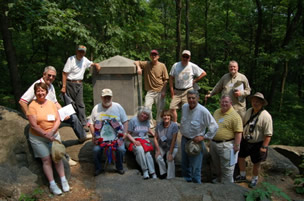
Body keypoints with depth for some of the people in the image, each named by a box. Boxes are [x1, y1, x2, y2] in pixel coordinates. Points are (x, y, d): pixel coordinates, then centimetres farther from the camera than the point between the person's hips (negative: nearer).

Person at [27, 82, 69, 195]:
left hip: (54, 135, 3)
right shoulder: (32, 106, -10)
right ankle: (52, 184, 11)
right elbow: (34, 125, -16)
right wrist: (46, 135, -18)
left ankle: (63, 180, 18)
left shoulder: (52, 104, 2)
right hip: (38, 138, -3)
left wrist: (52, 132, -18)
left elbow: (58, 120, -3)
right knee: (46, 160, 2)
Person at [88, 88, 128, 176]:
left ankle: (119, 167, 6)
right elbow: (91, 123, 9)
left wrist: (124, 133, -6)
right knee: (96, 150, -22)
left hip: (117, 135, 0)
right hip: (101, 136, 1)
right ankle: (98, 168, 5)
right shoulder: (96, 108, 6)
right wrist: (93, 135, -4)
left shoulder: (118, 107, 4)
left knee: (121, 149, -22)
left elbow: (125, 121, 7)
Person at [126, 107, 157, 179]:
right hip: (133, 140, -3)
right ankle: (145, 170, -27)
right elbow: (128, 133, -6)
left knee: (147, 152, -27)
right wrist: (134, 141, -20)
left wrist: (155, 135, 12)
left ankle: (152, 172, -26)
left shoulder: (147, 121, 9)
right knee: (140, 150, -35)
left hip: (145, 140, 4)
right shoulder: (133, 120, -6)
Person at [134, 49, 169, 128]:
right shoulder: (146, 64, 3)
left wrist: (164, 91, -8)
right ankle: (150, 125, 6)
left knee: (160, 109, 3)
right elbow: (136, 62, 11)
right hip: (150, 91, 1)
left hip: (160, 91, -1)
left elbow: (165, 80, -1)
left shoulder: (162, 66, -1)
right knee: (147, 107, -10)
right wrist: (138, 67, -12)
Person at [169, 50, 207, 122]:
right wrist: (172, 90, 0)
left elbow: (204, 73, 6)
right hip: (177, 91, 2)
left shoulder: (193, 66, 0)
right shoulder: (175, 65, 3)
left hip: (188, 91, -2)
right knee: (172, 108, -4)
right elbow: (171, 78, 6)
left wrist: (194, 81, 1)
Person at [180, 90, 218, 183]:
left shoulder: (203, 111, -19)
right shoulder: (184, 107, -1)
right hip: (184, 140, 6)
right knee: (184, 165, 18)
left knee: (195, 168, -1)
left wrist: (204, 137, -13)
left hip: (196, 142, -6)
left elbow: (214, 126, -15)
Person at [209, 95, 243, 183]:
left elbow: (238, 132, -18)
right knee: (216, 164, 22)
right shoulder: (216, 112, 9)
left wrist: (236, 145, -20)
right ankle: (219, 178, 42)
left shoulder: (235, 116, -15)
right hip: (213, 143, 8)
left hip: (226, 145, -8)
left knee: (226, 166, 3)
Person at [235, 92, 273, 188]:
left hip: (257, 144, -6)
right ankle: (242, 176, 38)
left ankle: (254, 179, 38)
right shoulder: (249, 111, -1)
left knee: (256, 163, 12)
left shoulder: (266, 116, -22)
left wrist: (264, 147, -23)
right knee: (240, 157, 15)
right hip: (245, 141, 6)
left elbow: (268, 134, -22)